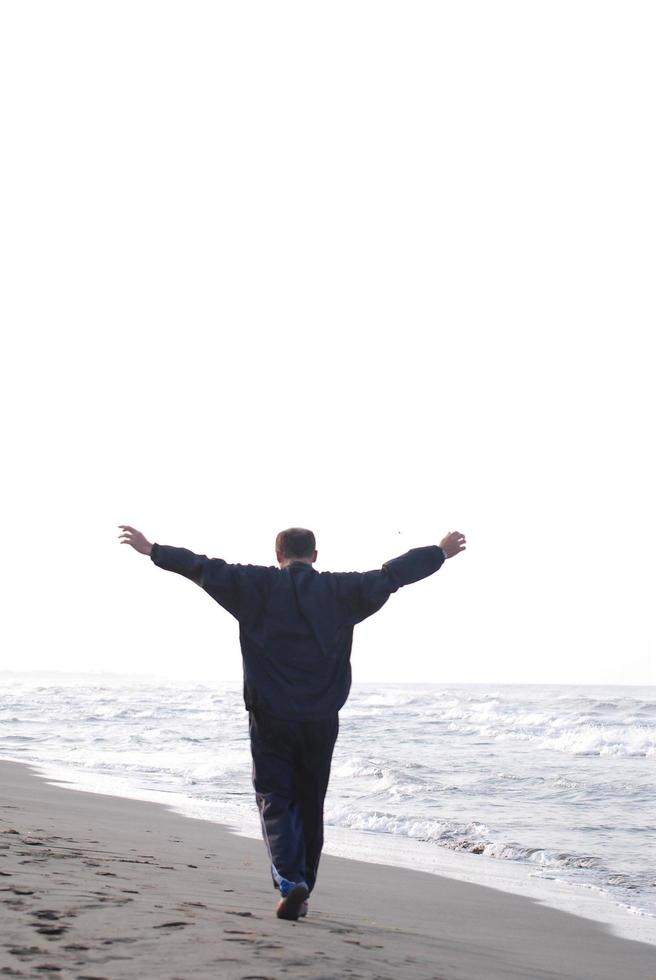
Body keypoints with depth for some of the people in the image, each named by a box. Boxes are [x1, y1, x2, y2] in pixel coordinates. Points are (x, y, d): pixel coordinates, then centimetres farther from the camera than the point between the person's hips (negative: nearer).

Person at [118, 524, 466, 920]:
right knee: (311, 804, 13)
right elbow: (393, 574, 10)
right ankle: (302, 891, 17)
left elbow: (205, 569, -3)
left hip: (271, 719, -2)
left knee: (275, 800, 2)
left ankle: (290, 880, -18)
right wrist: (441, 553, 23)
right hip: (322, 721, 2)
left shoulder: (259, 587, -2)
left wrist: (152, 550, 6)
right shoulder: (341, 591, 2)